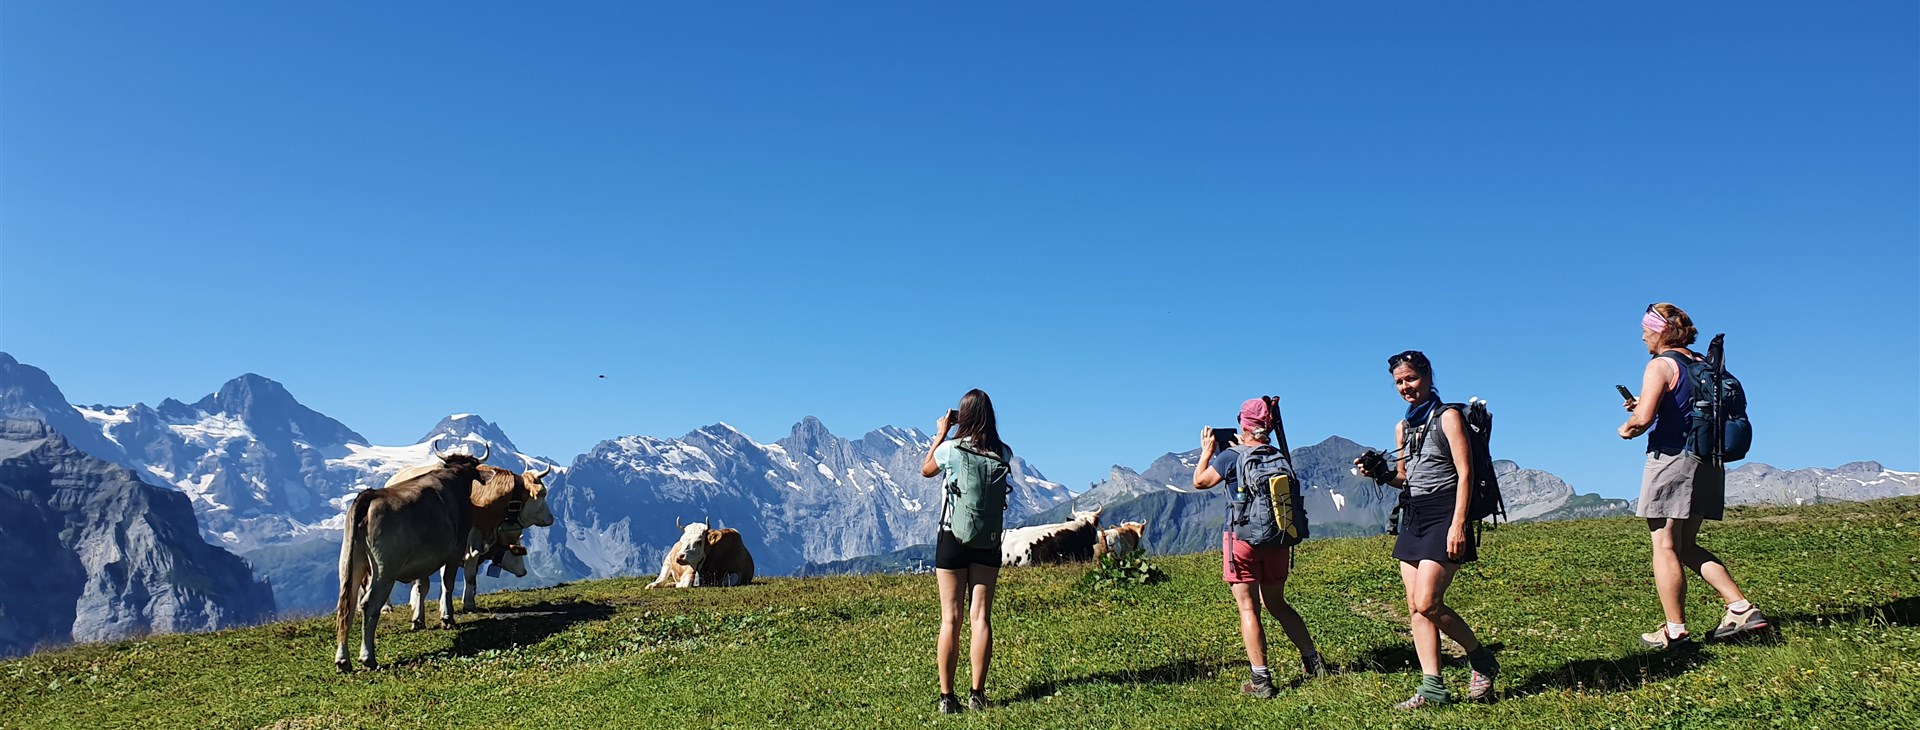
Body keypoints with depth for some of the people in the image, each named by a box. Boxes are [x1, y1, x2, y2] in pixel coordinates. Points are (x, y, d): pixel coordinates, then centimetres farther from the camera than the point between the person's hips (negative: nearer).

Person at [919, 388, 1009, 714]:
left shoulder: (950, 449, -11)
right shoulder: (1003, 453, -4)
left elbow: (926, 470, 10)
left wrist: (940, 435, 16)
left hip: (953, 540, -2)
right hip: (989, 541, 2)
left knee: (950, 619, 2)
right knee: (981, 616, 5)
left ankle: (947, 697, 3)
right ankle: (977, 695, 4)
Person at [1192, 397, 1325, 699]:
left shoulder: (1231, 457, -12)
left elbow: (1199, 481, 1)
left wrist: (1207, 450, 14)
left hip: (1242, 539, -5)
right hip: (1276, 539, 5)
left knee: (1248, 609, -2)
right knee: (1276, 603, 21)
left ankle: (1261, 680, -4)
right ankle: (1312, 660, 26)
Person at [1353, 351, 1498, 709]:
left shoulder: (1447, 417, -5)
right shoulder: (1402, 427, 16)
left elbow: (1465, 473, -11)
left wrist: (1458, 524, -19)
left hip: (1444, 515, -7)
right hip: (1413, 517, 8)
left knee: (1427, 602, -14)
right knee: (1415, 607, 0)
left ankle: (1482, 661, 7)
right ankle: (1432, 688, 2)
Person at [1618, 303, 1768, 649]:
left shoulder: (1660, 365, -11)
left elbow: (1643, 418, -22)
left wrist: (1628, 428, -1)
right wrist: (1650, 406, 20)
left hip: (1671, 459, -8)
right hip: (1707, 462, 8)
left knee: (1665, 547, -3)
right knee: (1687, 546, 18)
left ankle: (1675, 633, -3)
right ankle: (1742, 608, 8)